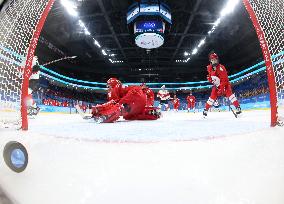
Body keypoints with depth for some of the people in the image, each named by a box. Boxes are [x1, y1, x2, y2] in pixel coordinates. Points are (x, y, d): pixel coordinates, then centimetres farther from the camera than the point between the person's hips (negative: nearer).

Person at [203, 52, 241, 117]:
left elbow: (224, 79, -28)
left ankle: (238, 107, -20)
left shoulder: (221, 68, -25)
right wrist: (210, 79, -3)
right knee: (212, 97, 1)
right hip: (216, 85, 5)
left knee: (229, 94, -23)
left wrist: (221, 88, -33)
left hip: (225, 84, -5)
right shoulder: (209, 68, -5)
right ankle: (206, 109, 8)